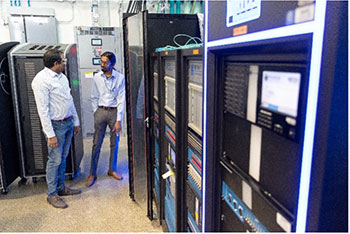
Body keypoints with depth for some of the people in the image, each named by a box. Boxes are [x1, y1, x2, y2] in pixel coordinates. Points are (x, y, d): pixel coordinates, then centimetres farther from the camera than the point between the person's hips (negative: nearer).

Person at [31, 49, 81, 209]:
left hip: (68, 123, 8)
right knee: (55, 160, 1)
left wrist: (76, 122, 16)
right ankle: (52, 194, 17)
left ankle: (61, 187, 31)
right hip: (55, 125, -8)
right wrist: (50, 134, -20)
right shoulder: (41, 80, -16)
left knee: (63, 158, 16)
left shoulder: (62, 76, 10)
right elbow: (42, 109, -19)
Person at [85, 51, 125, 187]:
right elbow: (94, 97, 8)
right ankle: (92, 174, 15)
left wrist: (118, 120, -11)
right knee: (96, 144, 4)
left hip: (114, 111, -1)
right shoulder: (97, 77, 1)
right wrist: (96, 113, 1)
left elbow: (121, 100, -8)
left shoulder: (120, 78, -7)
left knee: (114, 143, 9)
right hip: (100, 111, 1)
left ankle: (112, 170, 28)